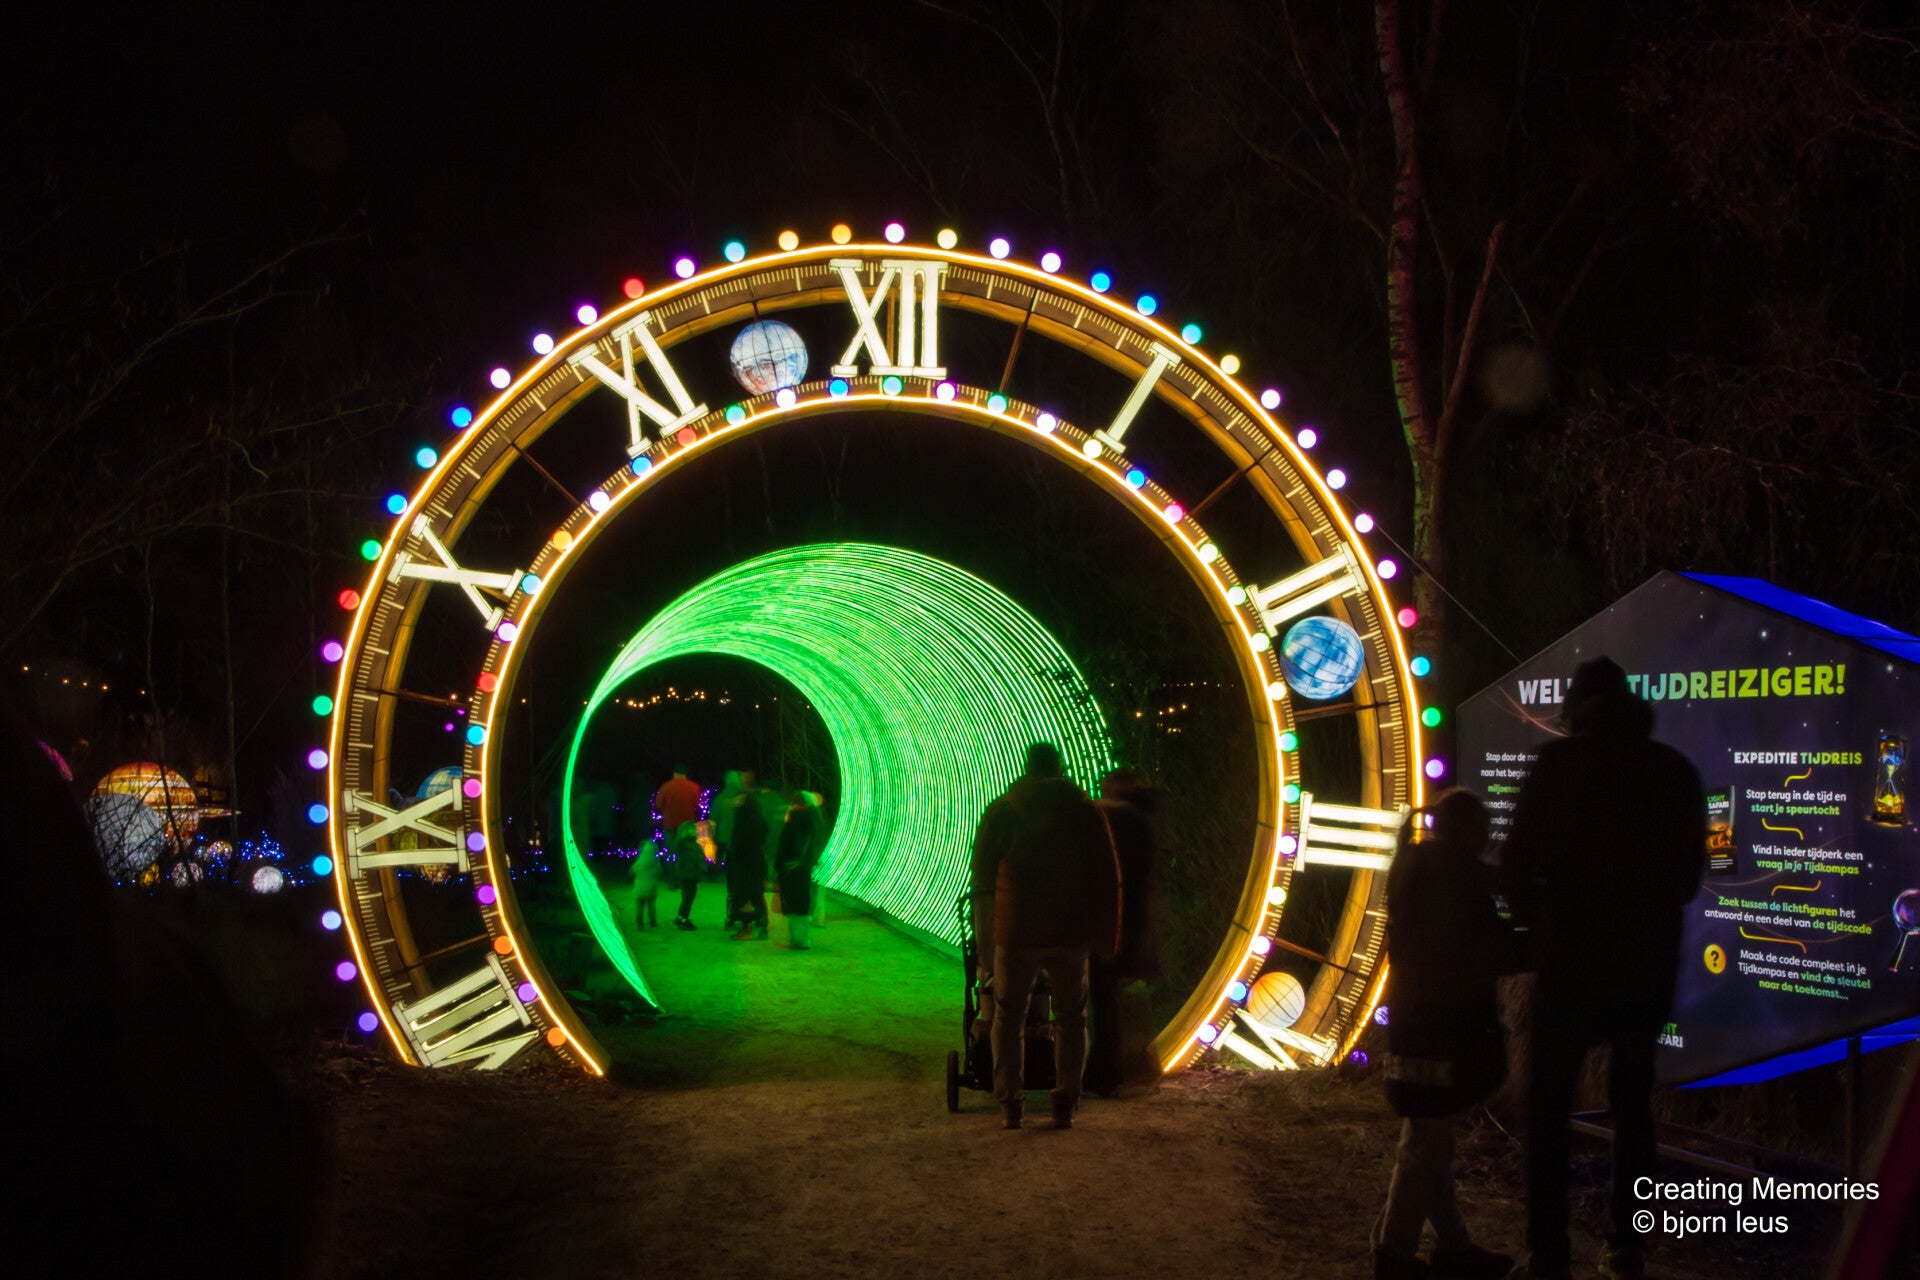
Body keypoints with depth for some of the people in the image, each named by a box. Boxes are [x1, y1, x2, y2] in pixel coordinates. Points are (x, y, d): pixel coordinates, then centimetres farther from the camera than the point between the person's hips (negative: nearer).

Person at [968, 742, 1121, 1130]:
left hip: (1016, 933, -1)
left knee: (1009, 1017, 12)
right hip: (1071, 933, 1)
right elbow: (1107, 879, 1)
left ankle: (1010, 1105, 7)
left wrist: (984, 937, 25)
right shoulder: (1086, 811, 2)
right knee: (1071, 1018, 13)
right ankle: (1065, 1105, 8)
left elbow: (982, 875, 10)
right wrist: (1106, 937, 6)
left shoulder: (1001, 811, 2)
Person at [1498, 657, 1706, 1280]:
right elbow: (1689, 869, 11)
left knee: (1548, 1108, 4)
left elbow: (1518, 862, -8)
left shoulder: (1560, 762, -8)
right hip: (1649, 964, 4)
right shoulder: (1675, 769, 4)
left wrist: (1538, 923, 9)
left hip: (1573, 960, -4)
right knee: (1632, 1102, 17)